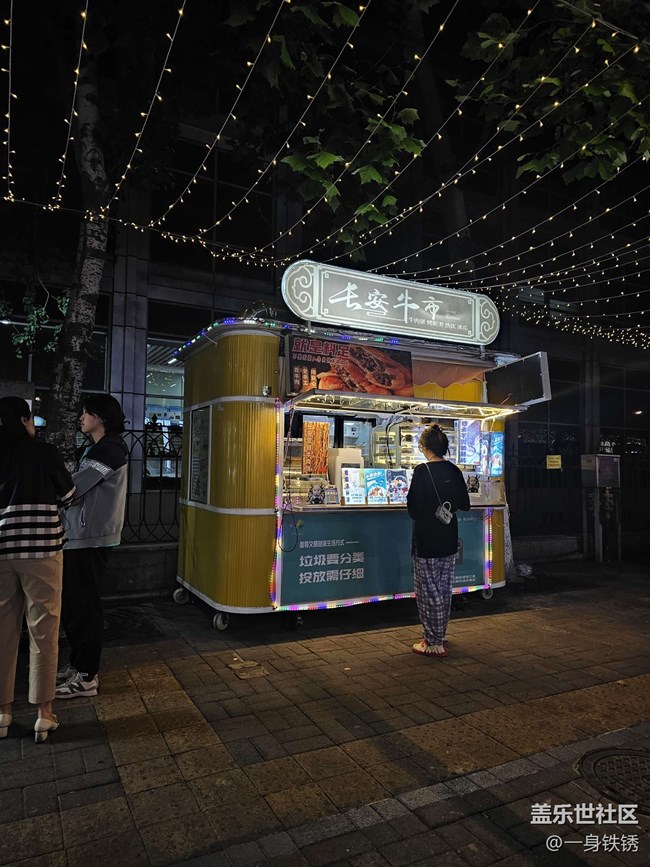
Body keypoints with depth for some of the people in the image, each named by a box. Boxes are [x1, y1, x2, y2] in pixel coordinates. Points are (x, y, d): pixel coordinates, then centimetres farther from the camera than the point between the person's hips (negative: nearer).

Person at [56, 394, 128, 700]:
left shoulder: (109, 449, -14)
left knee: (84, 607, -1)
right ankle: (77, 665, 30)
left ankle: (86, 677, 11)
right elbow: (78, 488, 11)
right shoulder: (93, 449, 18)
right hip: (77, 536, 10)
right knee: (71, 605, 17)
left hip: (90, 539, -10)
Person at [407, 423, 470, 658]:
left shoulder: (422, 471, -18)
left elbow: (414, 509, -18)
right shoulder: (454, 471, 1)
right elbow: (464, 504, 7)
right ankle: (440, 635, 34)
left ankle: (434, 644, 11)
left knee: (429, 591, 4)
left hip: (426, 541, -6)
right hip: (449, 540, 7)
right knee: (444, 589, 18)